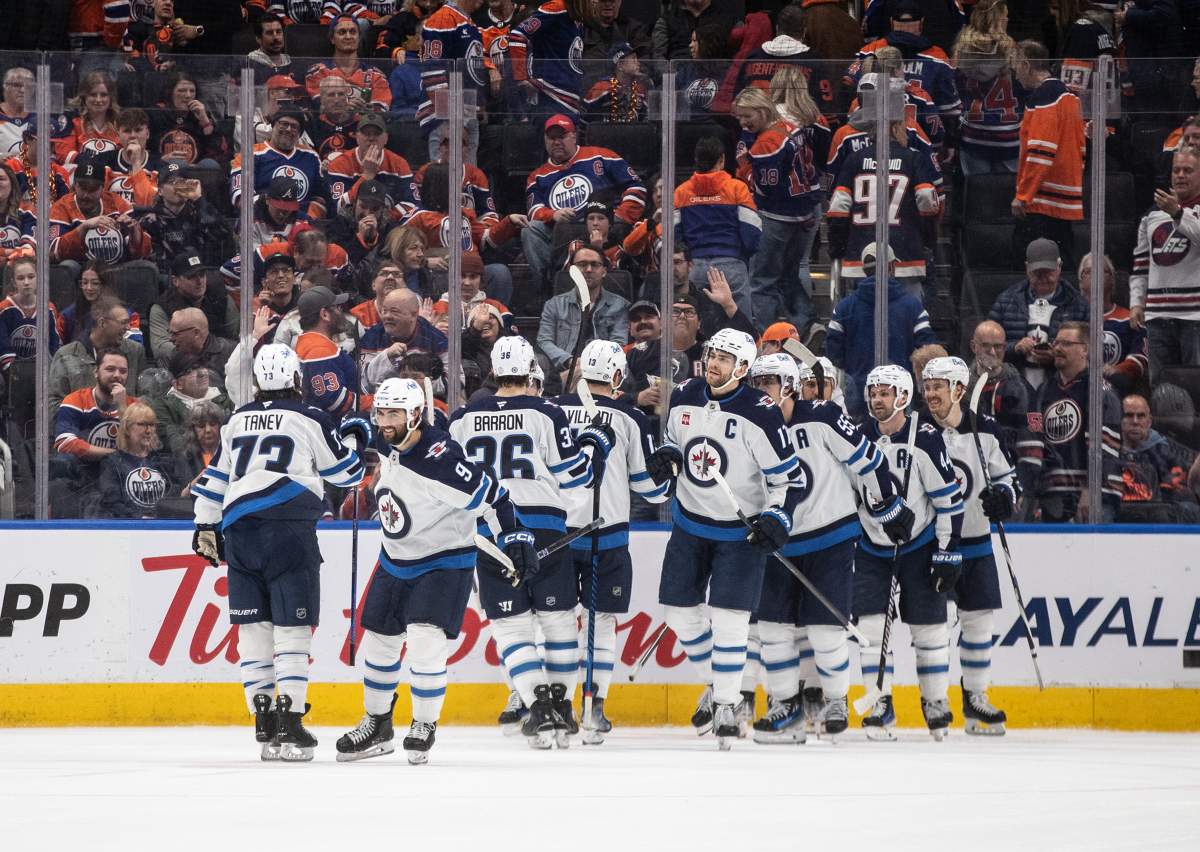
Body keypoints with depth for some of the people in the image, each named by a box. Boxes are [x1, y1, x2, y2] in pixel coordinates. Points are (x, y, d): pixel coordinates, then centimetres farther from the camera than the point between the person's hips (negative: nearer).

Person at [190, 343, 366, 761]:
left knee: (253, 628, 9)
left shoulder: (237, 421, 18)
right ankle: (289, 722, -13)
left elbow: (215, 477, 23)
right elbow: (346, 473, 12)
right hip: (288, 528, -4)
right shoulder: (310, 420, 4)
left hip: (239, 530, 4)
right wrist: (353, 439, 30)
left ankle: (264, 720, 6)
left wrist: (206, 528, 31)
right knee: (292, 628, -4)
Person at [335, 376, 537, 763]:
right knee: (377, 643, 12)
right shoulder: (387, 446, -6)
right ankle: (376, 725, 29)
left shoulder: (439, 458, -29)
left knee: (424, 644, -18)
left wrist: (516, 539, -26)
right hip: (395, 560, 8)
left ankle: (424, 726, 0)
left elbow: (489, 493, -26)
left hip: (443, 563, -8)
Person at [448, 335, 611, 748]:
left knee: (510, 625, 3)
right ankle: (561, 706, 13)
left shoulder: (463, 419, 6)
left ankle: (539, 707, -11)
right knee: (557, 617, 12)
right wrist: (596, 445, 16)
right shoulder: (545, 414, -3)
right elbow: (572, 475, 0)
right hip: (543, 530, -2)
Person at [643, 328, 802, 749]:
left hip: (740, 530, -5)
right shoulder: (684, 398, -3)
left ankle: (726, 703, 3)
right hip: (689, 521, 5)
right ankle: (714, 683, 29)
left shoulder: (760, 414, -19)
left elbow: (788, 475, -13)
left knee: (728, 617, -11)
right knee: (680, 611, 7)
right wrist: (664, 458, -6)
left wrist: (776, 520, -24)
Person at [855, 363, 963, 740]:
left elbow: (949, 499, -13)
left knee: (929, 625, 2)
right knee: (870, 624, -8)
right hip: (871, 549, 3)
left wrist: (948, 553, -15)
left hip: (920, 546, -3)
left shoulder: (925, 440, -15)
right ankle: (880, 706, -2)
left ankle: (936, 702, 17)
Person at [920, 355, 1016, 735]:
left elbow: (1006, 473, 12)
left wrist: (1003, 496, -7)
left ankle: (976, 698, 17)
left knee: (980, 619, 6)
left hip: (975, 544, 4)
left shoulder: (983, 430, 2)